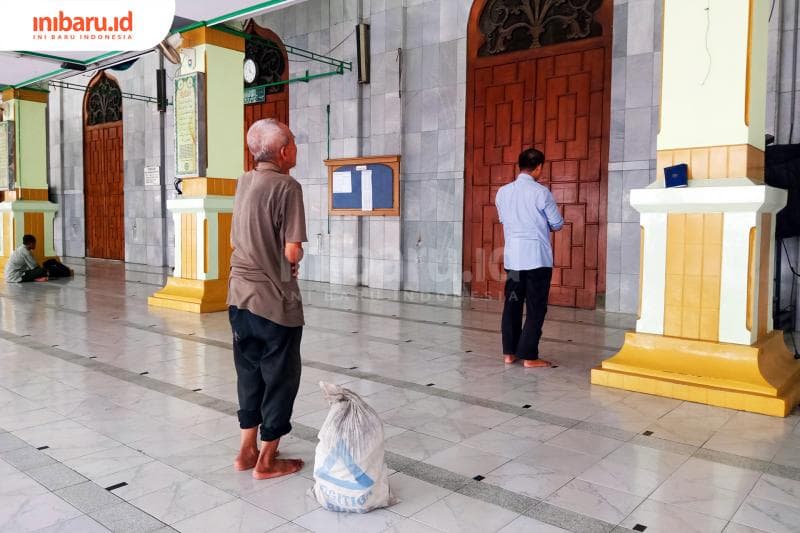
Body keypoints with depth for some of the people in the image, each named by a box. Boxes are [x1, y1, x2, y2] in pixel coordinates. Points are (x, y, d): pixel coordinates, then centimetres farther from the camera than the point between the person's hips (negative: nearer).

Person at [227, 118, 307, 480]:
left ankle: (247, 450, 29)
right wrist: (295, 256, 1)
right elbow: (292, 252, -20)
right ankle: (266, 461, 16)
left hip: (240, 295, 8)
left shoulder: (244, 183, 8)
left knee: (250, 373, 18)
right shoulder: (287, 187, -16)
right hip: (274, 300, -7)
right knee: (279, 378, 6)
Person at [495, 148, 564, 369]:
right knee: (536, 308, 2)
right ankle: (529, 356, 4)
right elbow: (558, 224, -2)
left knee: (512, 304, 12)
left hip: (512, 257, 5)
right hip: (537, 257, -5)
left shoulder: (502, 192, 4)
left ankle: (509, 352, 18)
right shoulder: (541, 192, -10)